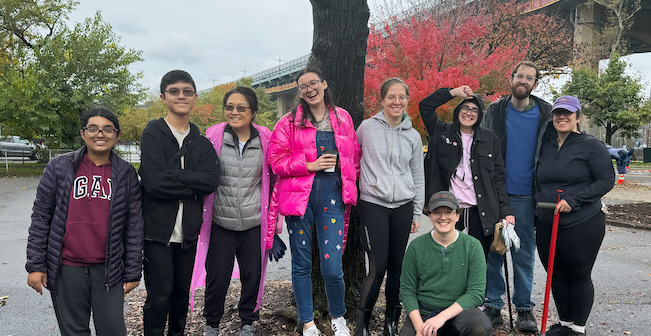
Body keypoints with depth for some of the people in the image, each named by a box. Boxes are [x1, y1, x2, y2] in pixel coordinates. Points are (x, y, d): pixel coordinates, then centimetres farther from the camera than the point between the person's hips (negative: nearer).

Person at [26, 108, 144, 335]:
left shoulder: (126, 174, 2)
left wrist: (133, 272, 2)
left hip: (108, 270, 0)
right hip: (66, 269, 0)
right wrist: (35, 265, 0)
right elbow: (41, 218, 3)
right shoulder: (59, 167, 0)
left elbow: (134, 227, 3)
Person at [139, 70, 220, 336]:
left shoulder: (201, 141, 9)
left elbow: (211, 180, -8)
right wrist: (193, 186, -11)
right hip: (158, 230, -4)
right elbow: (154, 182, -18)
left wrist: (172, 175, -16)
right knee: (159, 295, 1)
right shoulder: (153, 134, -4)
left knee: (182, 292, 15)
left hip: (188, 231, 4)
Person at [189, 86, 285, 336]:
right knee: (217, 279, 5)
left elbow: (272, 179, 9)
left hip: (254, 224, 1)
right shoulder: (213, 137, -4)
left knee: (252, 276, 11)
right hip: (220, 224, -1)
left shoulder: (265, 139, -1)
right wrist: (200, 217, 2)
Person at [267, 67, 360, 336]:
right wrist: (311, 165, -11)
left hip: (332, 195, 0)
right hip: (299, 195, 0)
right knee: (301, 264, 8)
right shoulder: (289, 122, 5)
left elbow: (355, 158, 18)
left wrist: (349, 185, 8)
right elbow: (276, 161, -2)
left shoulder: (343, 118, 13)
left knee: (332, 268, -6)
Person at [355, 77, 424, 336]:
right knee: (378, 267, -8)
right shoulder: (367, 128, -1)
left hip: (403, 206, 3)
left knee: (397, 266, 6)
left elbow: (418, 177, 13)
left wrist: (417, 213, 12)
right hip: (373, 205, -3)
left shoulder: (413, 136, 9)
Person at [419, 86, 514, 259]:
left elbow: (498, 178, 9)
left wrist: (506, 210, 2)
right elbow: (425, 106, -1)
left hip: (480, 213, 1)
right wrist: (454, 92, -6)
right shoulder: (443, 133, 8)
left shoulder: (490, 138, 9)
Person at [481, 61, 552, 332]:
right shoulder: (495, 111, 4)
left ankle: (524, 308, 18)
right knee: (493, 252, 5)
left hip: (526, 197, 0)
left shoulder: (546, 114, 4)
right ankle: (493, 305, 16)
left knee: (524, 255, 6)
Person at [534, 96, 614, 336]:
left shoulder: (591, 146, -6)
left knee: (578, 277, 6)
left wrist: (573, 199, -20)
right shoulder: (545, 146, 10)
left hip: (582, 226, -5)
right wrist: (537, 215, 13)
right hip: (546, 225, 5)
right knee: (556, 277, 13)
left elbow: (606, 180, -10)